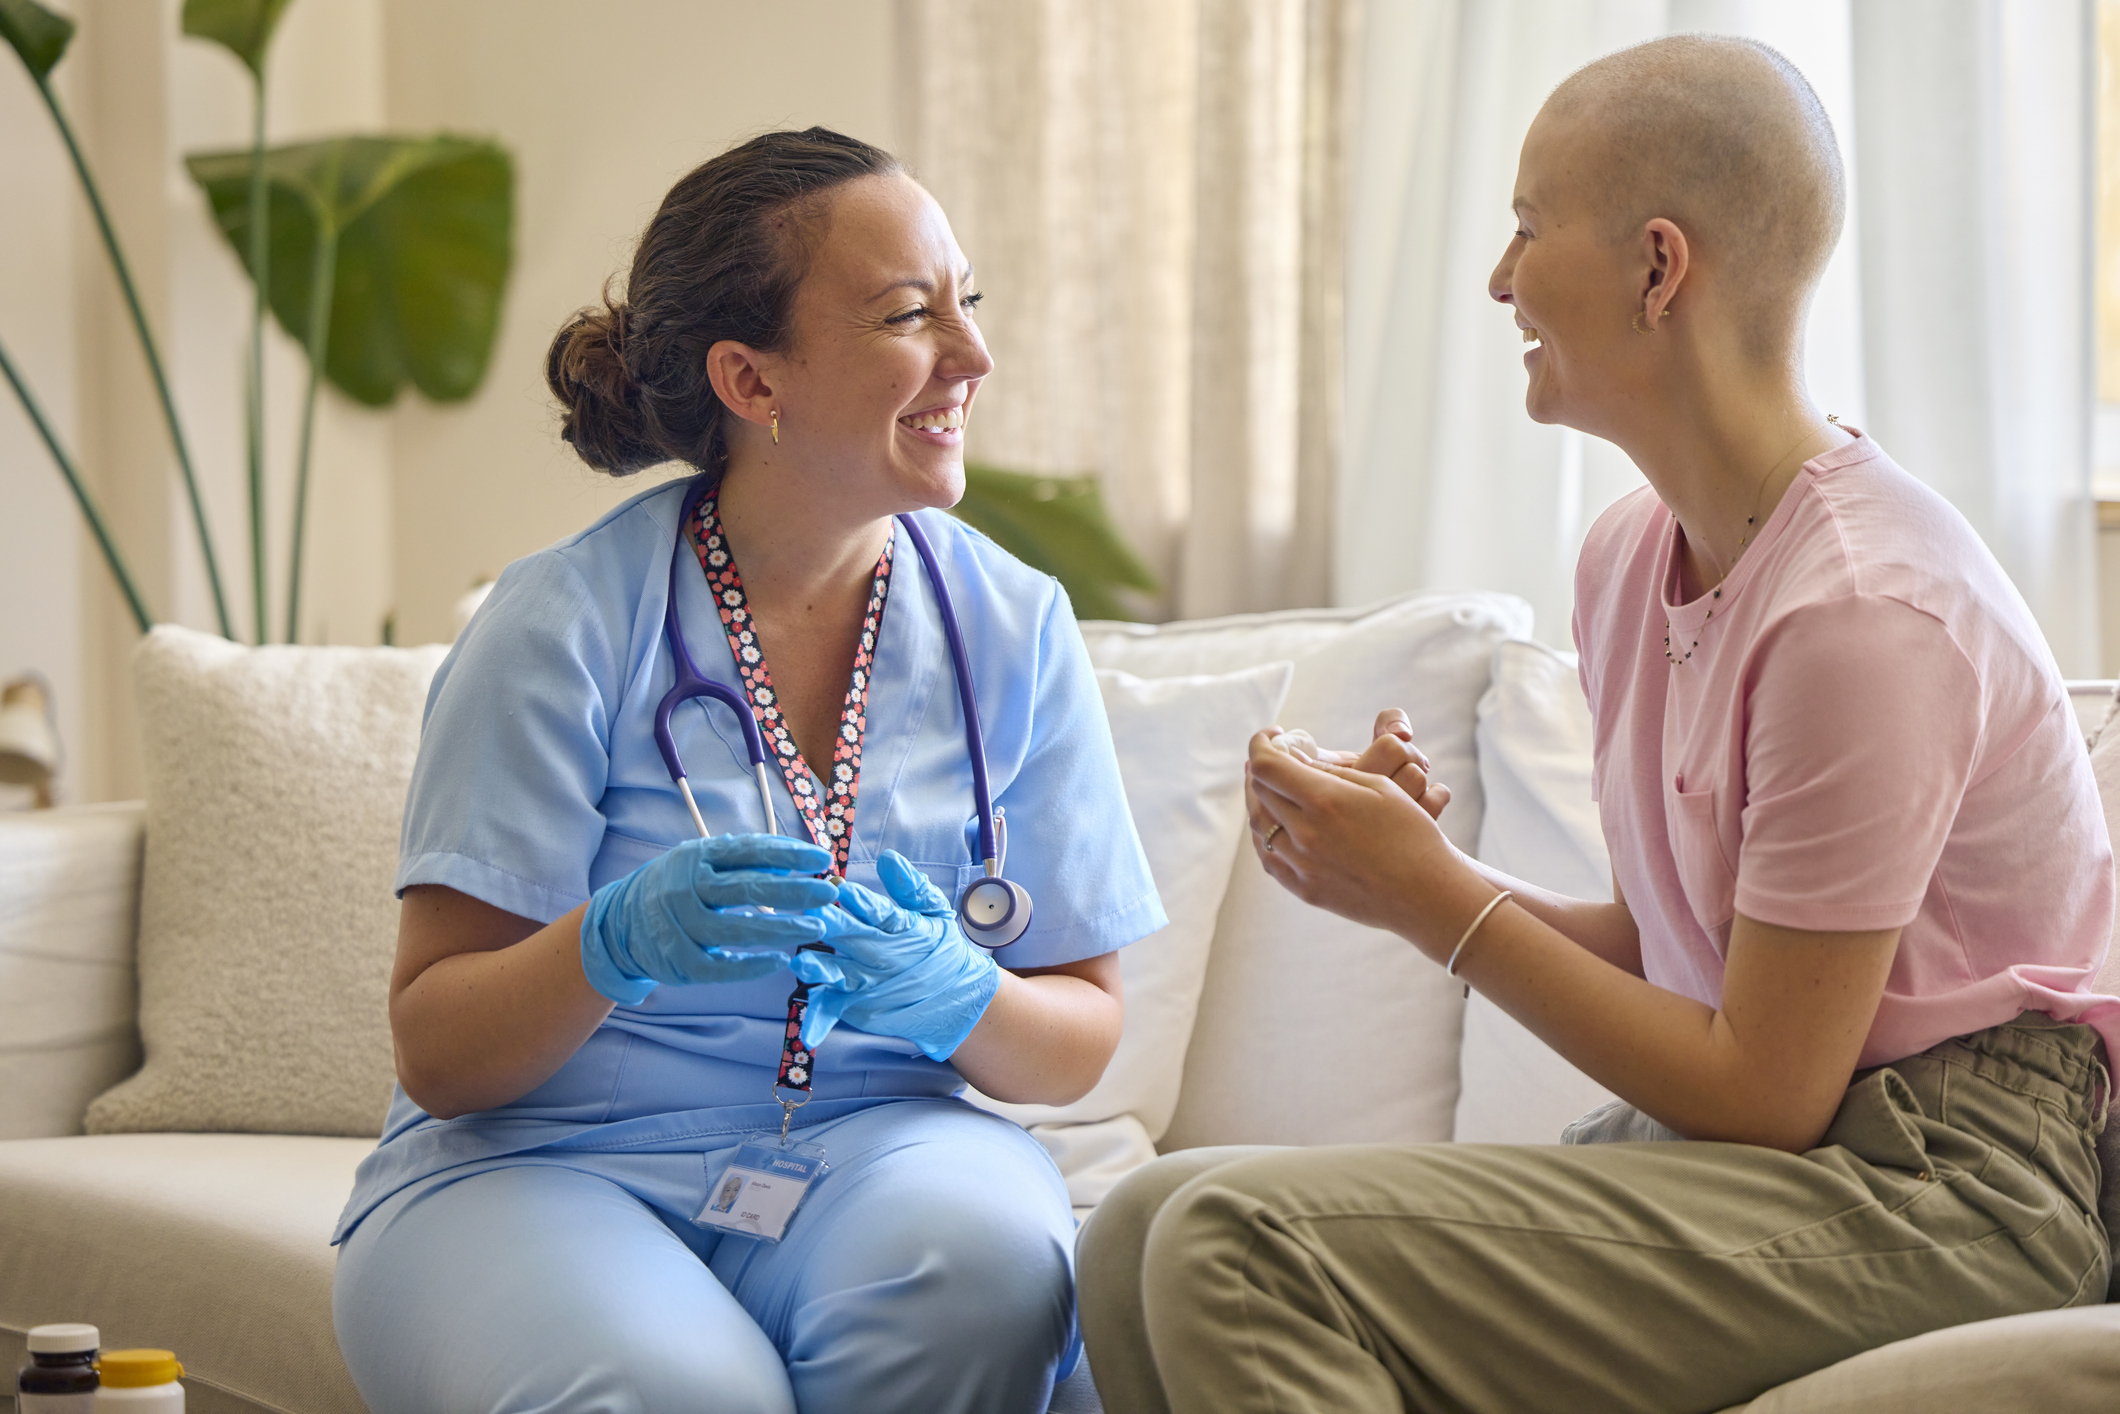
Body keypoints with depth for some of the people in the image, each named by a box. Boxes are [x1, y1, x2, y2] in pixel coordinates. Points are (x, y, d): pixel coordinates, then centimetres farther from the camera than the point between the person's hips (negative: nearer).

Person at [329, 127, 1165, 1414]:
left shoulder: (1014, 629, 2)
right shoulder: (567, 628, -8)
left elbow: (1079, 1041, 6)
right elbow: (436, 1051, -7)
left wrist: (955, 995, -17)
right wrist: (616, 947, -28)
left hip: (870, 1155, 3)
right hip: (540, 1168, -3)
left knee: (981, 1253, -31)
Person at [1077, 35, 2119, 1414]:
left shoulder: (1865, 608, -19)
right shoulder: (1629, 555, 9)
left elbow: (1768, 1089, -16)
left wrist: (1436, 898, -11)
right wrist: (1425, 861, -3)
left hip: (1928, 1182, -8)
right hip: (1699, 1143, 8)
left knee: (1238, 1248, -24)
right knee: (1143, 1237, -9)